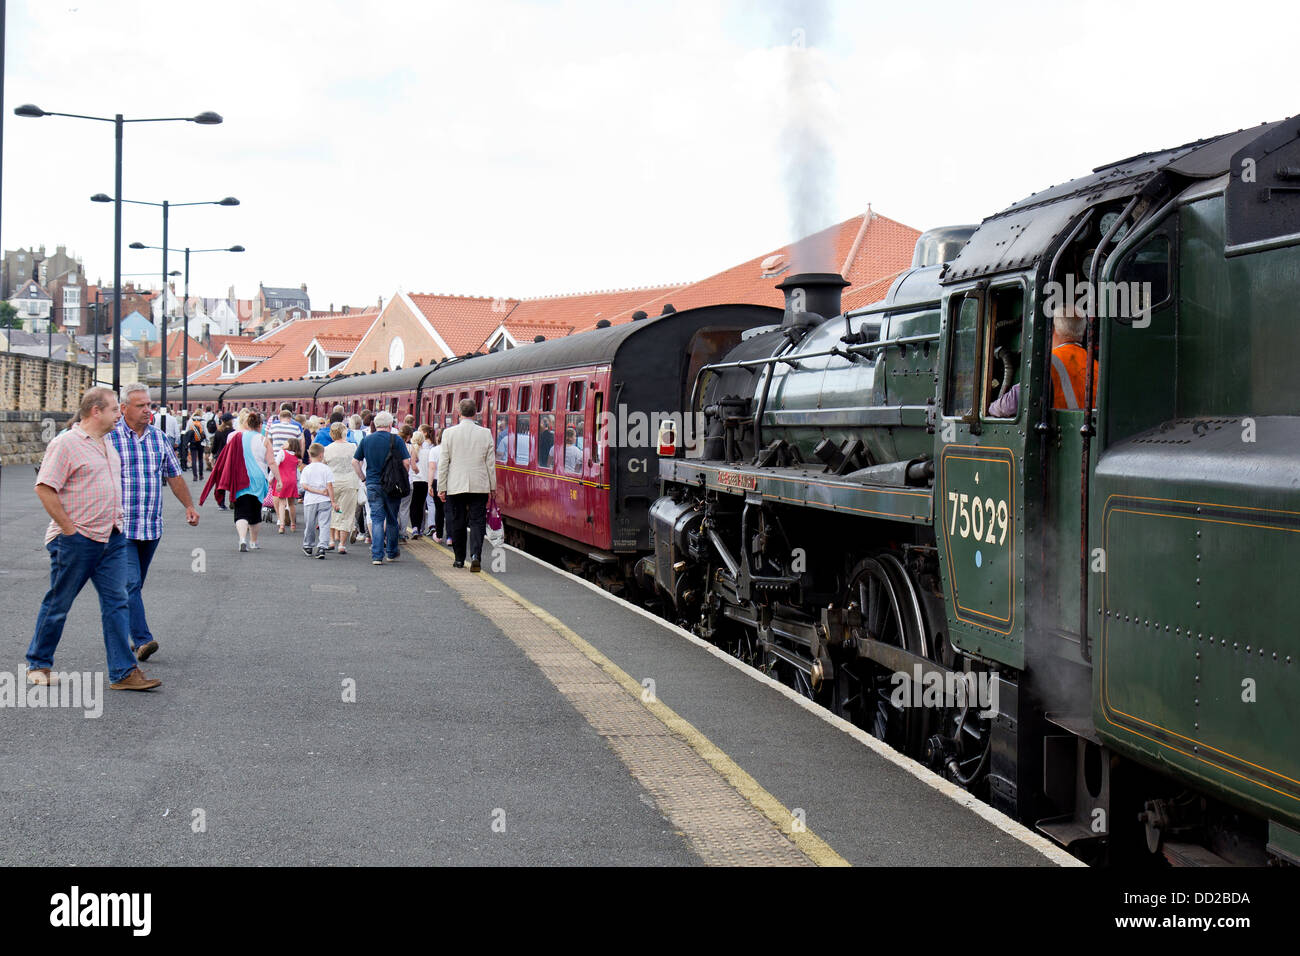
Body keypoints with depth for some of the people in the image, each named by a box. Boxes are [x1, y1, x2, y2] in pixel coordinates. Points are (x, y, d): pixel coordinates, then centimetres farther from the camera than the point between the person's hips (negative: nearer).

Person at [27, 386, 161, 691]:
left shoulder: (107, 443, 14)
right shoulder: (66, 443, -12)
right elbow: (45, 489, -16)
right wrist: (68, 528, -16)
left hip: (112, 539, 7)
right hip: (76, 540, -7)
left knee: (116, 602, 1)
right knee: (58, 604, 5)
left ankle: (123, 672, 2)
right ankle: (38, 664, 22)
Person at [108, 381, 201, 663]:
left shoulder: (158, 437, 12)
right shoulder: (110, 437, -6)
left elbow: (174, 475, 22)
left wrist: (189, 505, 17)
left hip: (152, 527, 6)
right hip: (121, 526, -6)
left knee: (135, 584, 13)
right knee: (130, 582, -13)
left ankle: (121, 635, 23)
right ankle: (142, 640, -15)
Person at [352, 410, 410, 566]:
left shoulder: (366, 440, 4)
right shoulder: (396, 440, -6)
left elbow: (355, 462, 6)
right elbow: (406, 462, -10)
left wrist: (363, 478, 13)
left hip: (373, 485, 2)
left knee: (376, 519, 2)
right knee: (392, 520, 13)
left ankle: (377, 555, -8)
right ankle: (391, 553, 23)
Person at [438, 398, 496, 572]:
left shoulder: (449, 433, -3)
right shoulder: (486, 433, -1)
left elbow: (443, 463, -2)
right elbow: (490, 463, 3)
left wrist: (441, 488, 3)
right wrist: (493, 487, 12)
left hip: (455, 486, 0)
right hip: (480, 486, 0)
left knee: (457, 524, 10)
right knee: (477, 522, 1)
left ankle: (459, 559, 17)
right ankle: (475, 555, -17)